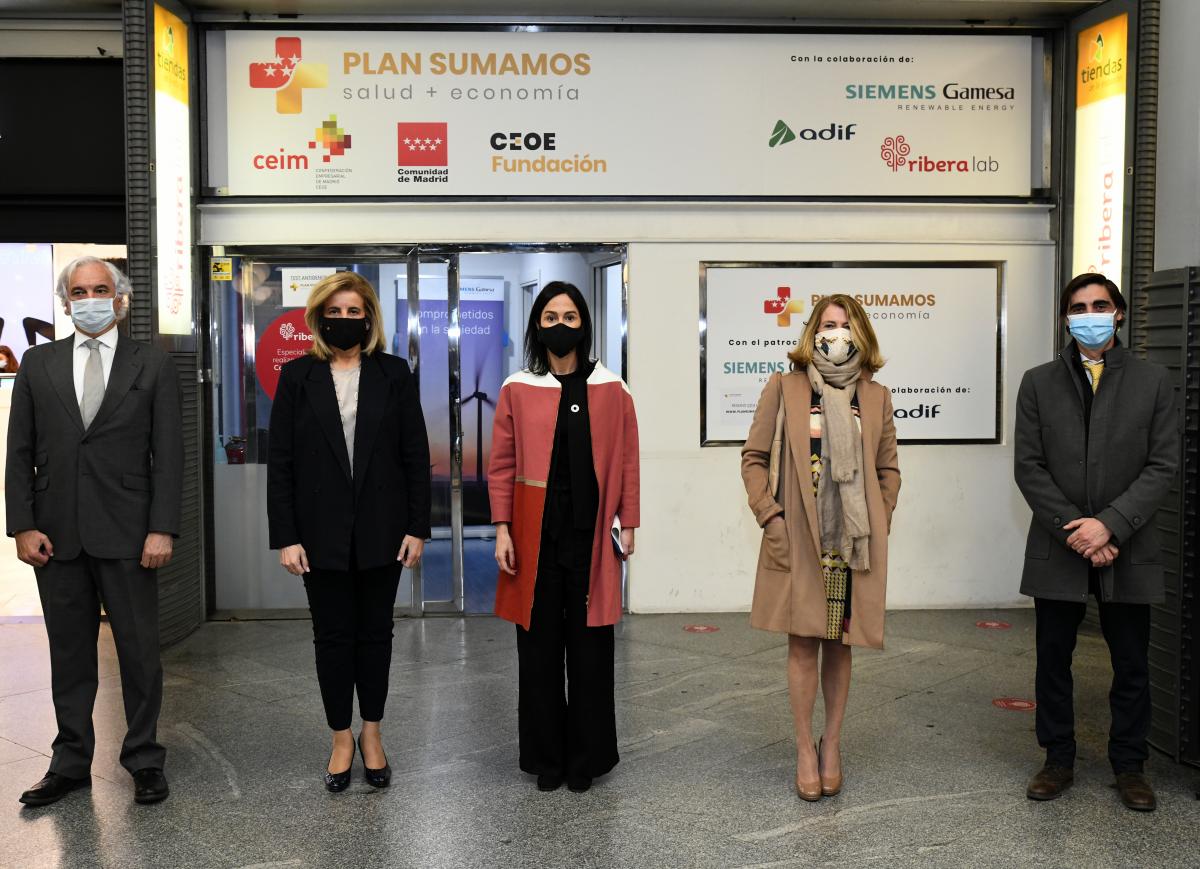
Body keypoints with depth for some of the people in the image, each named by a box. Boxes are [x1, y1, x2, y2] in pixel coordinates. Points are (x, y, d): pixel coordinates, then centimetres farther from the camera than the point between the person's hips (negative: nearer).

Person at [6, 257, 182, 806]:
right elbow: (20, 452, 8)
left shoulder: (153, 365, 3)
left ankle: (144, 759, 19)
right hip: (57, 533, 2)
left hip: (126, 533, -2)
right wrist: (23, 526, -2)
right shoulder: (39, 364, 9)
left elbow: (167, 453, -1)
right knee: (69, 652, 11)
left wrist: (162, 529, -9)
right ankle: (71, 762, 23)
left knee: (139, 650, 5)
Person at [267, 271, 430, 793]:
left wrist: (417, 527, -4)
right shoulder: (298, 376, 1)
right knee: (332, 636, 8)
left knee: (375, 632, 11)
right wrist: (284, 537, -7)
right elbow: (280, 461, -1)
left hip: (381, 530, 0)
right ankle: (341, 739, 23)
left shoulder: (394, 374, 2)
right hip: (322, 532, 0)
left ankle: (372, 734, 26)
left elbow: (415, 455, 1)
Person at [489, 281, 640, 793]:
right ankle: (546, 757, 20)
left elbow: (626, 462, 5)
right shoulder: (517, 390, 3)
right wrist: (502, 530, -4)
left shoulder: (610, 389, 5)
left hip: (591, 534, 0)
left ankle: (587, 756, 19)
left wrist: (627, 523, 1)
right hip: (536, 534, 0)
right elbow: (501, 465, 2)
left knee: (590, 645, 6)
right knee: (539, 645, 6)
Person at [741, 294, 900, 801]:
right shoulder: (783, 388, 1)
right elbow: (754, 457, 2)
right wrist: (770, 516, -7)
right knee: (803, 642, 1)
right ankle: (805, 749, 14)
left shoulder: (876, 397, 9)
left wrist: (878, 526, 4)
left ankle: (832, 743, 23)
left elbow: (888, 471, 14)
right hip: (798, 541, -2)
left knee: (839, 644, 9)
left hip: (854, 544, 2)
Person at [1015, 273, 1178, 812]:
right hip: (1057, 547, 1)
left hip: (1127, 549, 0)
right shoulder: (1038, 383, 4)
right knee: (1053, 661, 9)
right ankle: (1058, 761, 23)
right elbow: (1029, 467, -1)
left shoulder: (1153, 382, 3)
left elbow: (1162, 465, -4)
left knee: (1131, 665, 9)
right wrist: (1074, 530, -11)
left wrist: (1109, 524, -15)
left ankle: (1129, 765, 25)